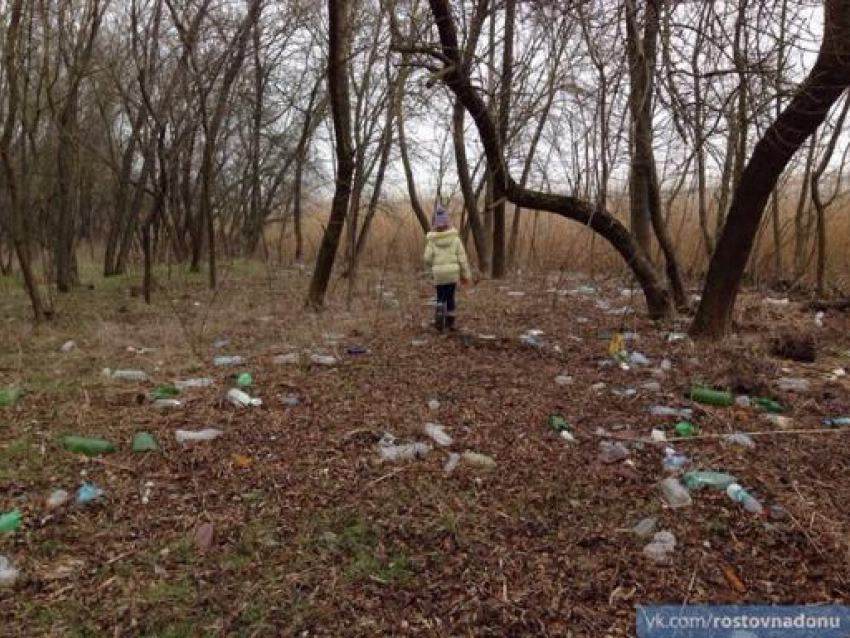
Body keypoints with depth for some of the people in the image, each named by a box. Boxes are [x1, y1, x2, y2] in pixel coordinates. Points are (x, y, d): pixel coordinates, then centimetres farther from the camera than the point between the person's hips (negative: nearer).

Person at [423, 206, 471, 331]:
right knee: (450, 297, 15)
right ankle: (450, 321, 21)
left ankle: (439, 314, -13)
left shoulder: (432, 240, -6)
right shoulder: (455, 237, -4)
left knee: (441, 297, 12)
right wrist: (465, 274, 5)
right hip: (453, 272, 1)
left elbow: (428, 258, -8)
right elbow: (462, 257, -3)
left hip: (439, 273, -1)